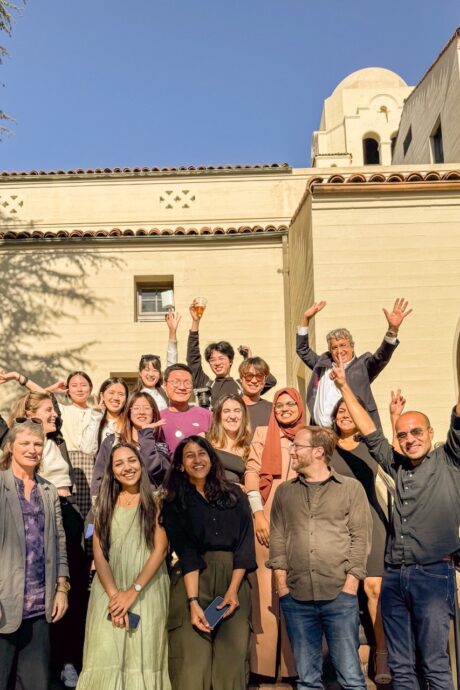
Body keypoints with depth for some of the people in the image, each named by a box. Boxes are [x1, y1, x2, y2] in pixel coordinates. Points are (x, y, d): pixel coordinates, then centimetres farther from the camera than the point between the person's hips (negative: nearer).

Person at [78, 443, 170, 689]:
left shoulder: (156, 501, 2)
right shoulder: (105, 504, 10)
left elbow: (160, 548, -5)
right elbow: (98, 553, 3)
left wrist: (133, 591, -13)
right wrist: (114, 594, -11)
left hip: (148, 591, -2)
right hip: (108, 592, 2)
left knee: (143, 658, -2)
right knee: (105, 657, -5)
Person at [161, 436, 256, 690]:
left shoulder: (235, 495, 10)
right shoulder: (174, 503, 6)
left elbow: (245, 544, 3)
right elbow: (186, 553, -5)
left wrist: (233, 589, -9)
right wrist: (193, 601, -16)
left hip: (234, 578, 1)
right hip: (192, 582, -1)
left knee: (233, 659, -5)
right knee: (193, 662, -9)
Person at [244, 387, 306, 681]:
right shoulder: (263, 433, 7)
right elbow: (251, 472, 0)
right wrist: (258, 514, -9)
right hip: (269, 520, -2)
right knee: (267, 590, -1)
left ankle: (296, 661, 15)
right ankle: (266, 660, 8)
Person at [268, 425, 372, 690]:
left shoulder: (351, 488, 3)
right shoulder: (284, 491, 12)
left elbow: (361, 538, -1)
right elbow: (277, 538, 8)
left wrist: (350, 586, -8)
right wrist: (282, 585, 0)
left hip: (340, 596, -3)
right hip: (296, 598, 3)